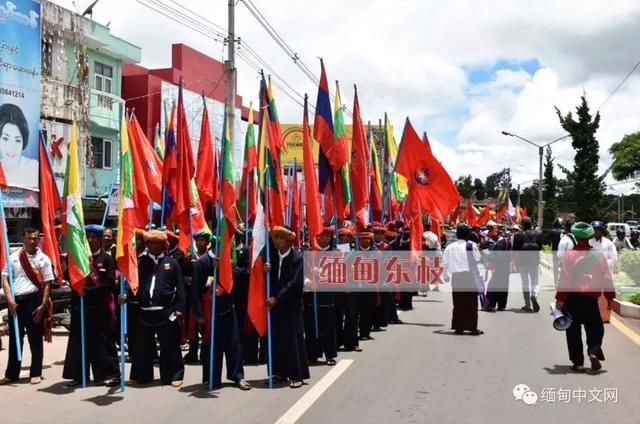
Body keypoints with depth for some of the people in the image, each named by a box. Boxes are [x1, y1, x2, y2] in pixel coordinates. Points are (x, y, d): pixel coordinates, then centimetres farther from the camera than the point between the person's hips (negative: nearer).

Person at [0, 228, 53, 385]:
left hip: (33, 299, -2)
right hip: (15, 300, 2)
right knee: (14, 338, 10)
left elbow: (47, 284, -2)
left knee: (35, 338, 4)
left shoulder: (43, 259, 1)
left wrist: (43, 305, -9)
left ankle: (36, 374, 12)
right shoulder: (14, 257, 7)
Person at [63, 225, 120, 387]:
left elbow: (110, 283, -8)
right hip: (80, 305, 4)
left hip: (99, 306, -4)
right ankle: (78, 374, 14)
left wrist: (88, 290, -13)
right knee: (79, 340, 7)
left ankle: (111, 374, 3)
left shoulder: (107, 259, 0)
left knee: (103, 341, -1)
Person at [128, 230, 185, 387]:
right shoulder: (140, 262, 8)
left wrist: (179, 309, -5)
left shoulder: (171, 262, 4)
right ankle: (140, 376, 21)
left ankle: (173, 375, 15)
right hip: (145, 312, 2)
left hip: (166, 312, -2)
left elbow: (179, 287, 2)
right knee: (142, 346, 9)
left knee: (169, 346, 5)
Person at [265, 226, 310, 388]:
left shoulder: (297, 258, -10)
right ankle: (280, 372, 20)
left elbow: (295, 283, -16)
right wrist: (267, 270, -13)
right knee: (276, 338, 8)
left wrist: (277, 298, -18)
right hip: (275, 302, 5)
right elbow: (271, 279, 9)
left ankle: (297, 375, 4)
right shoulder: (274, 256, 6)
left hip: (291, 304, -5)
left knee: (293, 338, -3)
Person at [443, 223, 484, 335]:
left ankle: (458, 327, 11)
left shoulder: (450, 247, 1)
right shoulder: (471, 245, -9)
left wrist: (446, 274, 16)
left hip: (456, 276, 3)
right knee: (471, 302, 4)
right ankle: (472, 327, 3)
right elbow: (477, 259, -4)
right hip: (470, 276, -3)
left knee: (458, 303, 10)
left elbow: (445, 262, 4)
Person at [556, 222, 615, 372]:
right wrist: (610, 297, 12)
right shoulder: (598, 255, -2)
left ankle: (578, 362, 8)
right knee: (595, 327, 16)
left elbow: (564, 279, -9)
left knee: (574, 331, 7)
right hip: (592, 298, 2)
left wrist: (560, 299, -3)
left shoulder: (569, 255, -9)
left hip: (573, 298, -1)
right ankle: (594, 351, -7)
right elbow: (606, 278, 2)